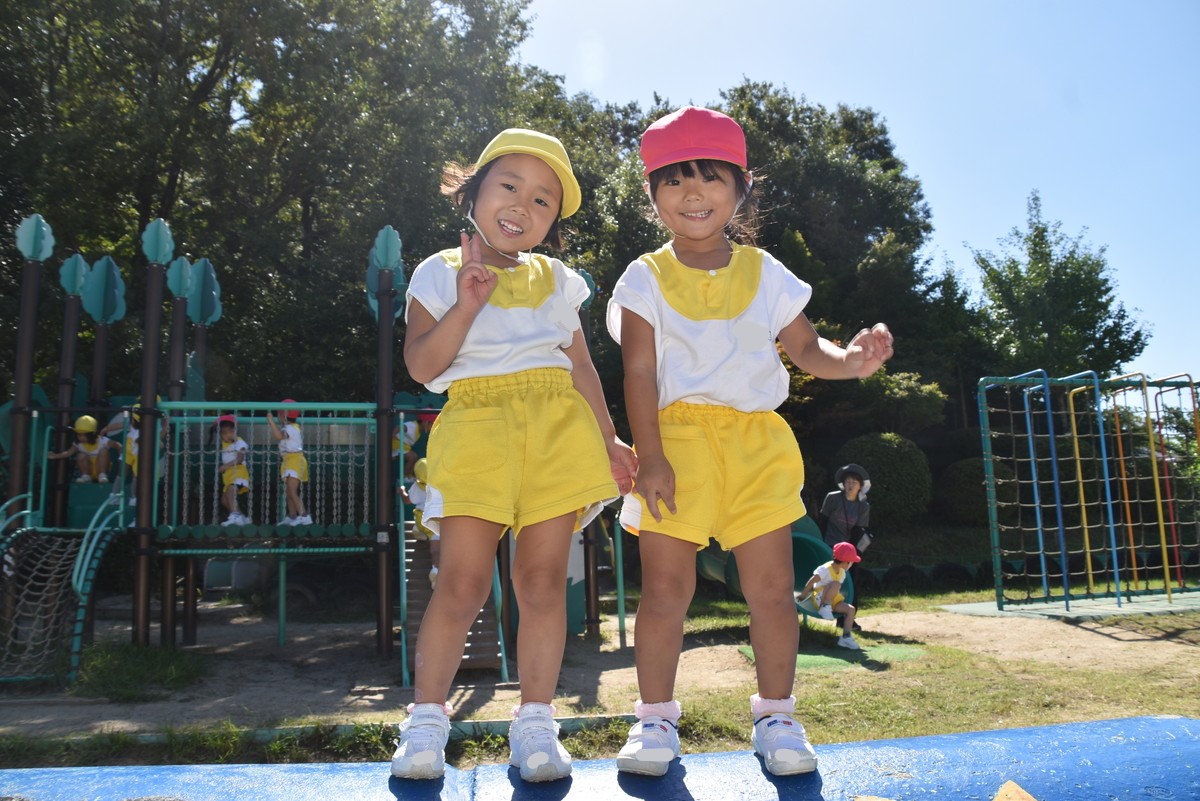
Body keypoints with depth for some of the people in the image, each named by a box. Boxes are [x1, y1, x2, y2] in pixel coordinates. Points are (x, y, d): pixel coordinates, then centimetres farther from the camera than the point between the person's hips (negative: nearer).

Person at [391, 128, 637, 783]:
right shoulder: (440, 274, 10)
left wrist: (608, 439, 16)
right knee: (463, 580, -9)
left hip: (558, 428, 3)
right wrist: (466, 306, -11)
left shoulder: (555, 280, 20)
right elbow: (421, 366, 0)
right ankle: (426, 718, 7)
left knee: (543, 580, 1)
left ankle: (535, 722, 12)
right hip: (476, 426, -3)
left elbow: (581, 366, 21)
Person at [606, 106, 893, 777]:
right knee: (666, 587, -2)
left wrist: (851, 359, -11)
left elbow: (807, 349, 12)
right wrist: (650, 457, -12)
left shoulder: (765, 274, 10)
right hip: (678, 438, -2)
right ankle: (656, 719, 13)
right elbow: (639, 372, -3)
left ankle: (777, 716, 18)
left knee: (772, 587, 2)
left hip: (758, 441, 2)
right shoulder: (646, 279, 4)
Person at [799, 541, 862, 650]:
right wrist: (802, 596, -23)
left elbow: (837, 590, 13)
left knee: (851, 609, -12)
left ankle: (846, 637, -14)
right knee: (835, 584, -33)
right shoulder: (825, 569, -21)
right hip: (819, 599, -8)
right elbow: (811, 582, -23)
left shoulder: (842, 572, 6)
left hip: (833, 601, 8)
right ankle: (824, 608, -26)